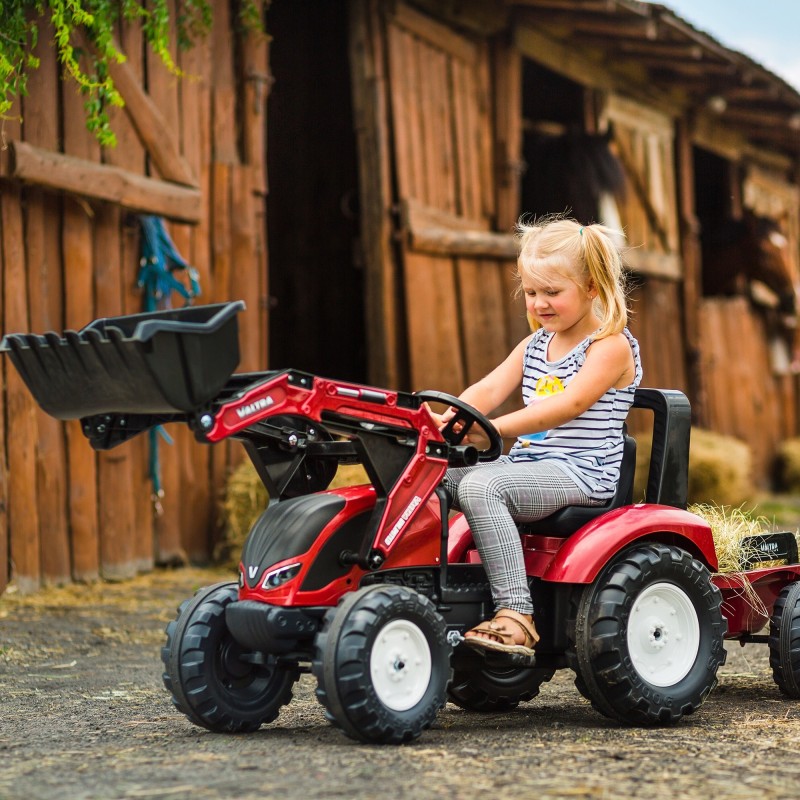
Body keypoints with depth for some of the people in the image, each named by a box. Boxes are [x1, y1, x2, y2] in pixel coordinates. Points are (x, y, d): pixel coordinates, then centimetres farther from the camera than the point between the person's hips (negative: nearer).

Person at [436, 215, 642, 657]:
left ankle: (515, 613, -37)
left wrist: (495, 428, -34)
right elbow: (489, 389, 4)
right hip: (523, 464, 8)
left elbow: (570, 404, -22)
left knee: (479, 486, -32)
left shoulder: (612, 346, -7)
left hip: (580, 475, -8)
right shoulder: (535, 345, 18)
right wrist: (451, 418, -19)